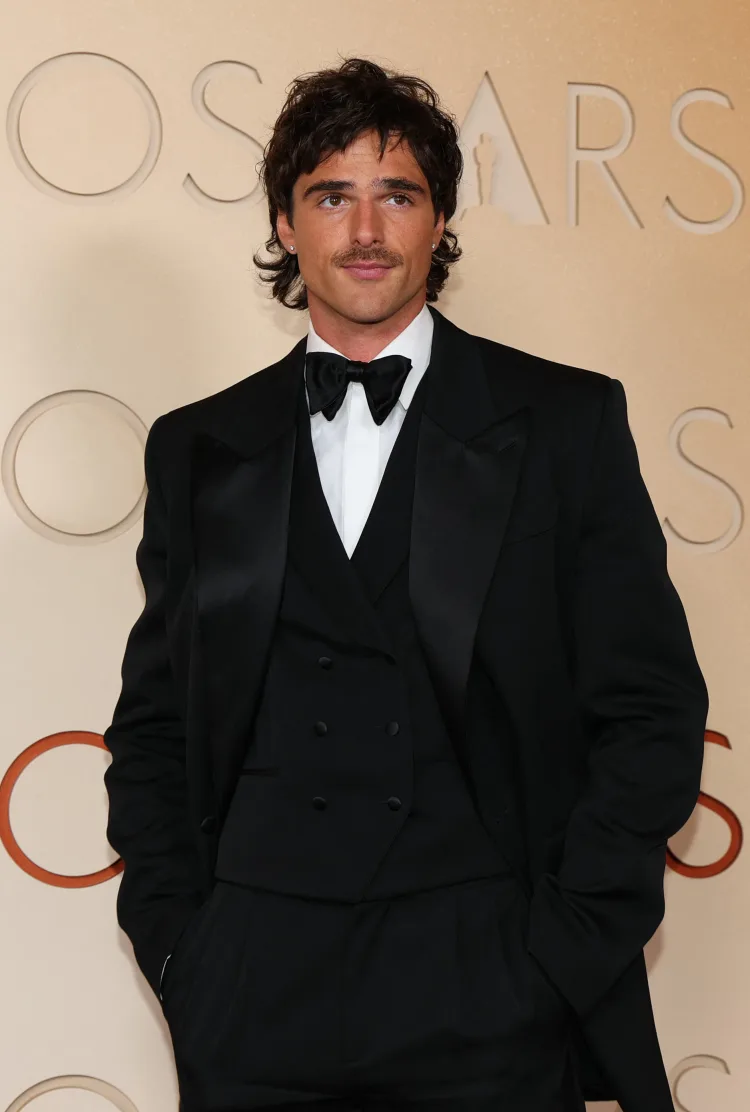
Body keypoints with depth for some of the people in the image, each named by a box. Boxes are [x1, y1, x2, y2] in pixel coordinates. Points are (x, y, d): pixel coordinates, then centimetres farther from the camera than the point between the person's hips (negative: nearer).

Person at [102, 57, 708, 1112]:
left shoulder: (568, 421, 2)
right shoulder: (200, 449, 9)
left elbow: (649, 708, -1)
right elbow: (152, 721, 12)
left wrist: (566, 948, -7)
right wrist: (174, 939, 1)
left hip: (489, 996, -2)